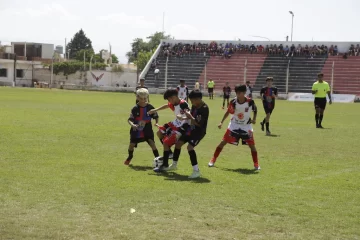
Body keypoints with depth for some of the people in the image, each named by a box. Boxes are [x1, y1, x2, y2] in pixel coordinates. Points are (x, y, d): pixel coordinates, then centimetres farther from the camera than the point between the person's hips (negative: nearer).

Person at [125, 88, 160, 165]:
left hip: (147, 130, -1)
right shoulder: (135, 108, -8)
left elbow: (156, 116, 2)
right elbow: (130, 119, -8)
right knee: (131, 144, 2)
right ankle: (129, 157, 33)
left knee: (152, 143, -16)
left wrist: (156, 123, -17)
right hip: (136, 130, 1)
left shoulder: (150, 107, -6)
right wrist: (132, 124, -29)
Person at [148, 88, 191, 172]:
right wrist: (155, 110, 28)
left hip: (182, 127, -10)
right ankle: (168, 153, 28)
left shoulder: (183, 104, -27)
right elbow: (166, 105, 24)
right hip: (176, 123, 10)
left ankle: (165, 165, 2)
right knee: (160, 133, 20)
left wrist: (183, 118, -54)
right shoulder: (173, 104, 1)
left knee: (166, 142, -11)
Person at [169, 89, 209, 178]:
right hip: (192, 129, 9)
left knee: (190, 147, -25)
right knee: (178, 143, 13)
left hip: (199, 131, -9)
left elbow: (198, 123, -27)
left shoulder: (204, 108, -24)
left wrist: (189, 116, -18)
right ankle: (174, 165, 34)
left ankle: (196, 171, -19)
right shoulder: (194, 106, 2)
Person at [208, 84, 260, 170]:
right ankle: (213, 160, 8)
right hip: (234, 125, 1)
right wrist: (221, 122, -4)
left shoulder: (250, 102, -18)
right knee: (223, 142, -3)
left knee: (252, 145, -6)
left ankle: (256, 164, 9)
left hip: (246, 126, -1)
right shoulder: (233, 102, -15)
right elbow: (228, 112, 0)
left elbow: (255, 110, 2)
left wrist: (254, 119, -14)